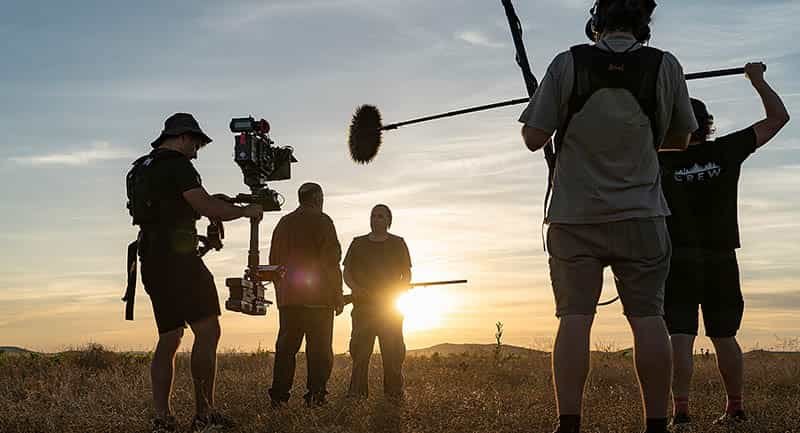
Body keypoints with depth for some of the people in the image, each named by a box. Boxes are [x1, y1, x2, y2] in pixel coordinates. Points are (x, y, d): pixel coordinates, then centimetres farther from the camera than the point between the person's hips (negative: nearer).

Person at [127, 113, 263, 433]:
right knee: (207, 331, -9)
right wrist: (246, 211, 1)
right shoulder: (177, 165, -7)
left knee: (169, 339, 9)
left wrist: (215, 207, 24)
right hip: (178, 259, -9)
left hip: (152, 262, 9)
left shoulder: (140, 169, 21)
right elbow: (207, 207, -14)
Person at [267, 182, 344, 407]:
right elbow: (331, 260, -8)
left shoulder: (283, 223, 15)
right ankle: (315, 395, -7)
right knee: (319, 347, -2)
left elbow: (274, 260, 18)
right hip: (318, 296, -5)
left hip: (287, 296, 5)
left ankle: (279, 395, 4)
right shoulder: (321, 221, -2)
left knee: (286, 346, 7)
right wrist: (338, 294, -5)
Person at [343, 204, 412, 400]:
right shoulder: (358, 243, 13)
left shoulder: (397, 244, 10)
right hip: (363, 303, 1)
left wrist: (398, 292, -10)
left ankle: (394, 391, 0)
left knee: (393, 350, -4)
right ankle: (357, 391, -4)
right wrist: (355, 287, -10)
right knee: (359, 349, -6)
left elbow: (407, 275, 8)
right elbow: (346, 272, 10)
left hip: (391, 305, -1)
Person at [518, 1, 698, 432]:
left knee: (574, 317, 0)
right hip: (640, 215, 1)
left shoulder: (568, 63, -4)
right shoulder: (664, 66, 0)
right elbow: (679, 139, 12)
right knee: (647, 317, 3)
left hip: (574, 215, 0)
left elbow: (533, 138, -3)